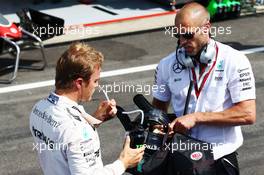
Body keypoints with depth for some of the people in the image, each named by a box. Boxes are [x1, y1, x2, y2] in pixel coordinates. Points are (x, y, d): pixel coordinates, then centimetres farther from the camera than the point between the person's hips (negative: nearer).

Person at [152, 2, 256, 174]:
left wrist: (196, 117, -20)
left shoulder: (234, 61, -11)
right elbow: (159, 106, 13)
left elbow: (248, 114, -16)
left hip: (221, 158, -3)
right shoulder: (167, 65, -1)